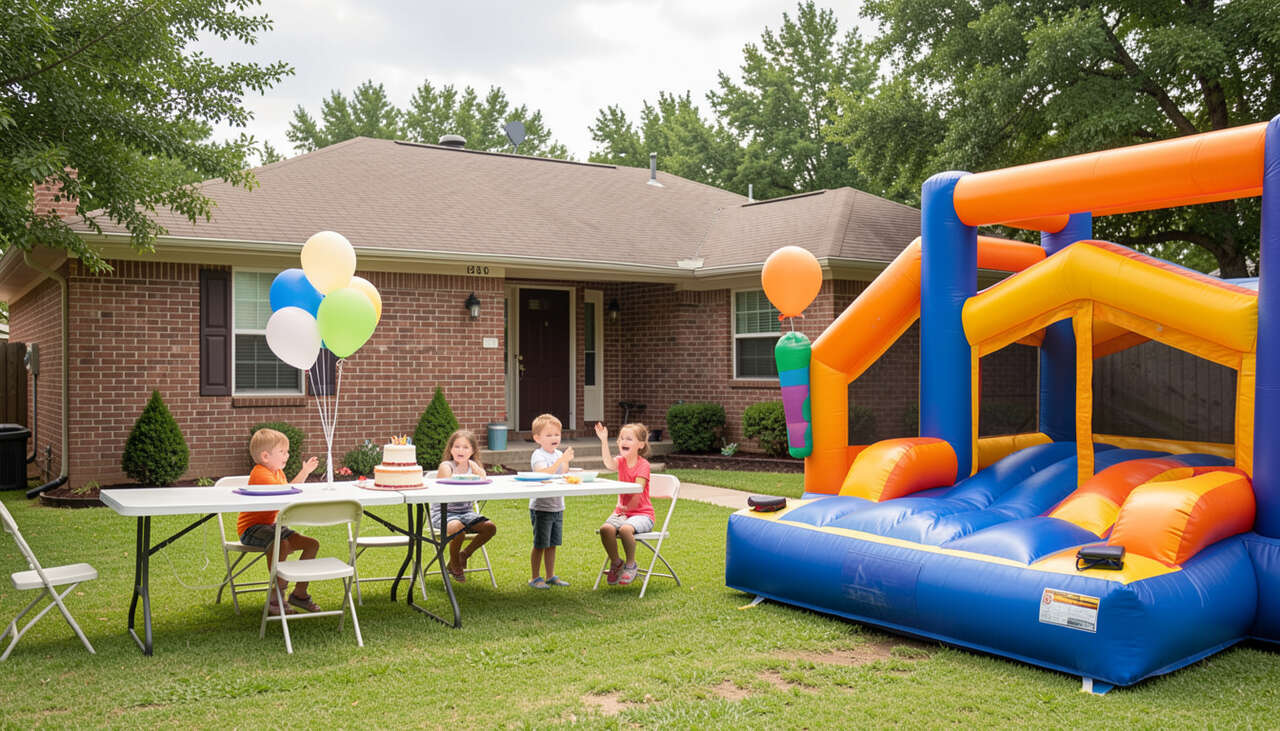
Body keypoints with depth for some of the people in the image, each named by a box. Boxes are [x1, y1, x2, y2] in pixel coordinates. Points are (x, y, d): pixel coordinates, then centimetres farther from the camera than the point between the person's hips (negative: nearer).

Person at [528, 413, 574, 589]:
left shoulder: (559, 454, 10)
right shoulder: (538, 455, -13)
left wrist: (567, 462, -7)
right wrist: (561, 460, -33)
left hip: (557, 506, 7)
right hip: (541, 507, -7)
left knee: (552, 544, 14)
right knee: (540, 544, 0)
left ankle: (550, 576, 23)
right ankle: (534, 578, 10)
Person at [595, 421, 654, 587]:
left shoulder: (643, 464, -8)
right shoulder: (621, 461, 6)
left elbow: (638, 489, -16)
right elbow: (609, 463, -19)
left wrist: (627, 507, -13)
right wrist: (604, 440, -30)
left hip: (642, 513, -5)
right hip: (622, 511, 5)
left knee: (625, 529, -35)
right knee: (606, 528, -25)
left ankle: (631, 565, -11)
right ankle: (616, 562, -2)